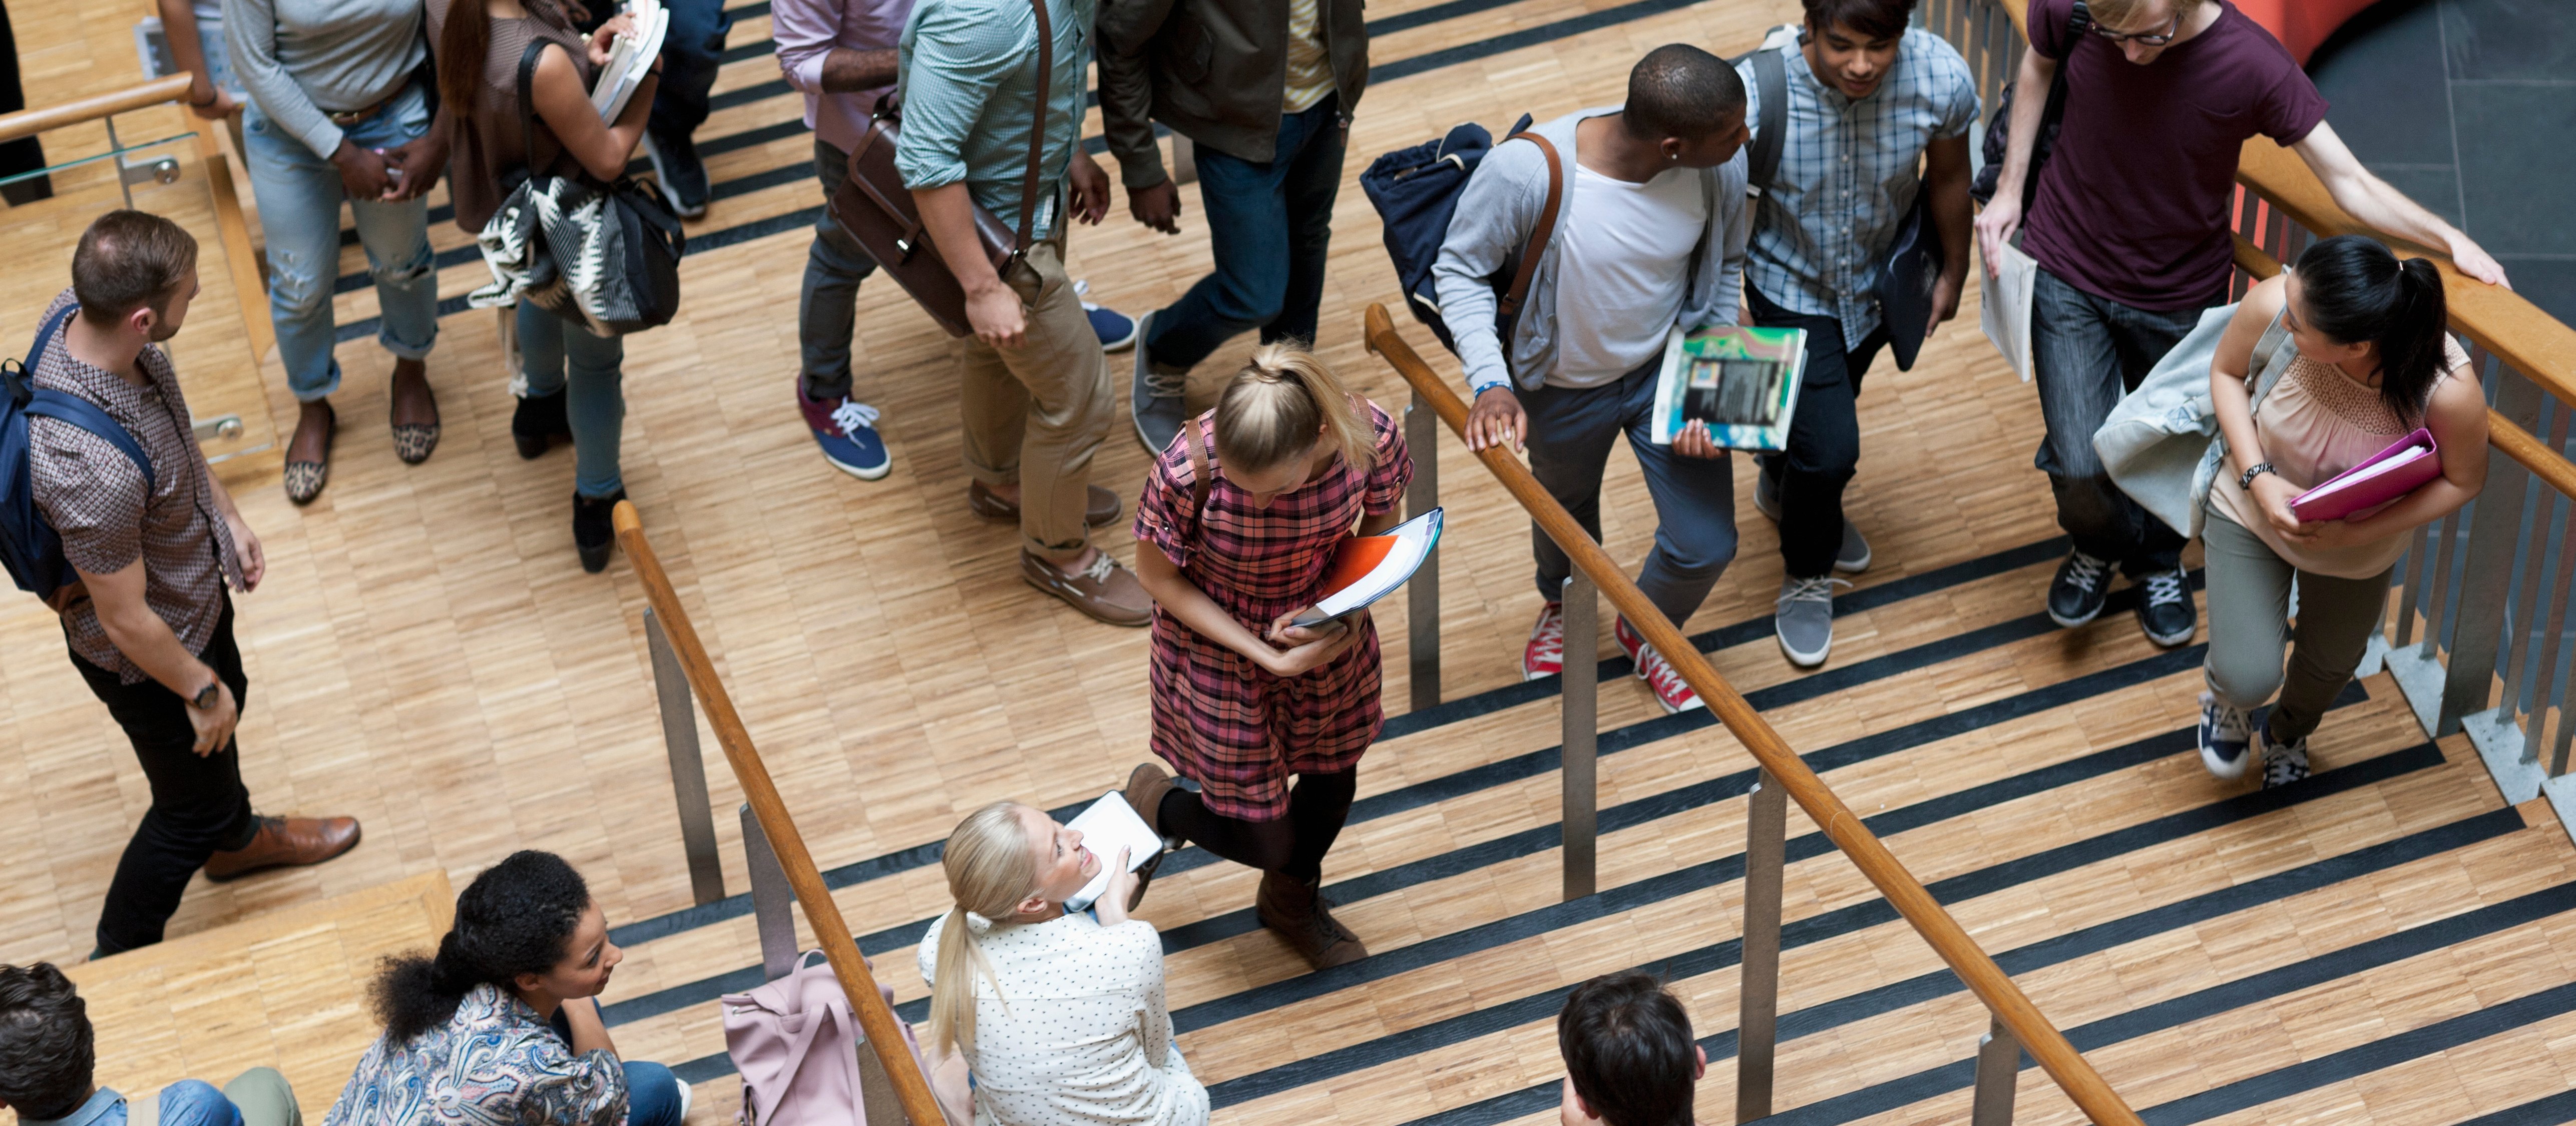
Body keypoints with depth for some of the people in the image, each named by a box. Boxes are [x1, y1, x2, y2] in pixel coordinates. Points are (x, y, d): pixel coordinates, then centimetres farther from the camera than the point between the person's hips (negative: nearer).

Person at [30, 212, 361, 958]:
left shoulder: (78, 310, -22)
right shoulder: (93, 469, -47)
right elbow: (125, 619, -30)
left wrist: (227, 513, 9)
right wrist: (198, 689, -13)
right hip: (147, 656, -8)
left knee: (226, 701, 34)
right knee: (192, 808, 18)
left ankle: (235, 840, 65)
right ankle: (119, 964, 43)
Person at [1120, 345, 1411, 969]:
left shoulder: (1371, 435, -30)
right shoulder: (1188, 469, -38)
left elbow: (1380, 525, -7)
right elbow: (1156, 574, -19)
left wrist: (1346, 608, -25)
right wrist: (1268, 657, -24)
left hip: (1326, 628, 4)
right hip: (1218, 642, -3)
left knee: (1334, 779, 25)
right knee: (1265, 841, 6)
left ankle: (1292, 901, 58)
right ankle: (1156, 804, 40)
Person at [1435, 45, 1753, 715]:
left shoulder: (1724, 167, -26)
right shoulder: (1526, 172, -38)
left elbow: (1724, 266, -5)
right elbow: (1460, 271, -21)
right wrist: (1491, 383, -32)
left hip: (1668, 369, 2)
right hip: (1564, 388, -2)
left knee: (1706, 546, 5)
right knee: (1567, 510, 28)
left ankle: (1647, 631, 43)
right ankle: (1564, 606, 66)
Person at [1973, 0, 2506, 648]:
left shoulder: (2253, 65, -27)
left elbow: (2348, 182, -20)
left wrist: (2449, 240, -34)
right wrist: (2010, 188, 1)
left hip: (2180, 295, 0)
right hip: (2069, 274, 0)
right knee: (2079, 465, -5)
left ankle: (2157, 563, 52)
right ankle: (2099, 545, 33)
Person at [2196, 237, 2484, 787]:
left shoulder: (2449, 389, -39)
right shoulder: (2274, 304, -37)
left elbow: (2463, 481, -17)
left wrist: (2356, 534, -27)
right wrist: (2258, 478, -26)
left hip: (2357, 546, 1)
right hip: (2250, 509, 0)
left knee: (2329, 666, 25)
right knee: (2249, 679, -6)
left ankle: (2288, 733, 63)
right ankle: (2226, 691, 34)